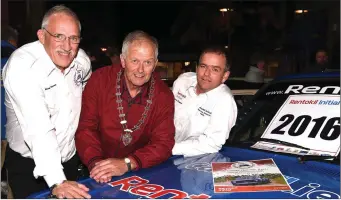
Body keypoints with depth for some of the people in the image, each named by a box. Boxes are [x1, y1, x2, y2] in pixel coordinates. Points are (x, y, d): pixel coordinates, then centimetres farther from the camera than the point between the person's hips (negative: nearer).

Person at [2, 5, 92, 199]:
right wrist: (57, 181, -40)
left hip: (70, 159, 6)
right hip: (28, 165, -5)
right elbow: (38, 129, -34)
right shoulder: (21, 66, -24)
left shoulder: (83, 60, -7)